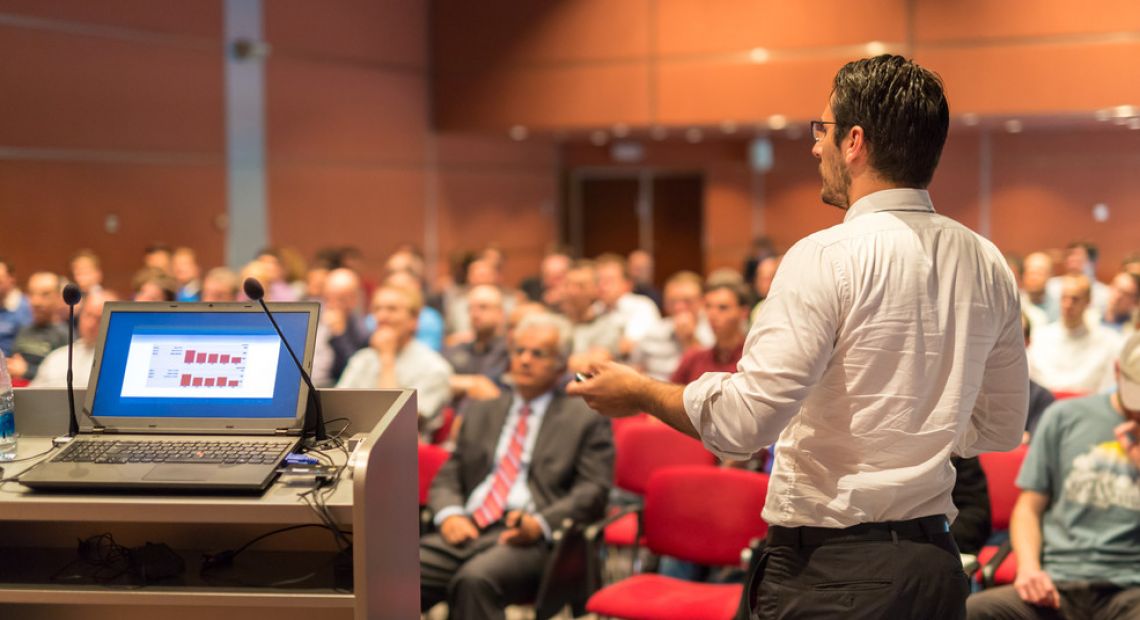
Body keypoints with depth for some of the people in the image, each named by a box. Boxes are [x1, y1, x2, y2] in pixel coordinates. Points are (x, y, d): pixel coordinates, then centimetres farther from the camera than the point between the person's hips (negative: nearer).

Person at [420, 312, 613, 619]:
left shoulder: (586, 418, 12)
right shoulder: (482, 412, 26)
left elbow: (593, 491, 1)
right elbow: (448, 477, 21)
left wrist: (540, 524, -16)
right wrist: (449, 515, -3)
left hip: (528, 537, -4)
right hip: (466, 528, 4)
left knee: (475, 578, -37)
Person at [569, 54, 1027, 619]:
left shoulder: (828, 258, -15)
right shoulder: (987, 265, 6)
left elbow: (744, 422, -19)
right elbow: (1001, 430, 14)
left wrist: (639, 393, -3)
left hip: (828, 572, -7)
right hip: (936, 564, 7)